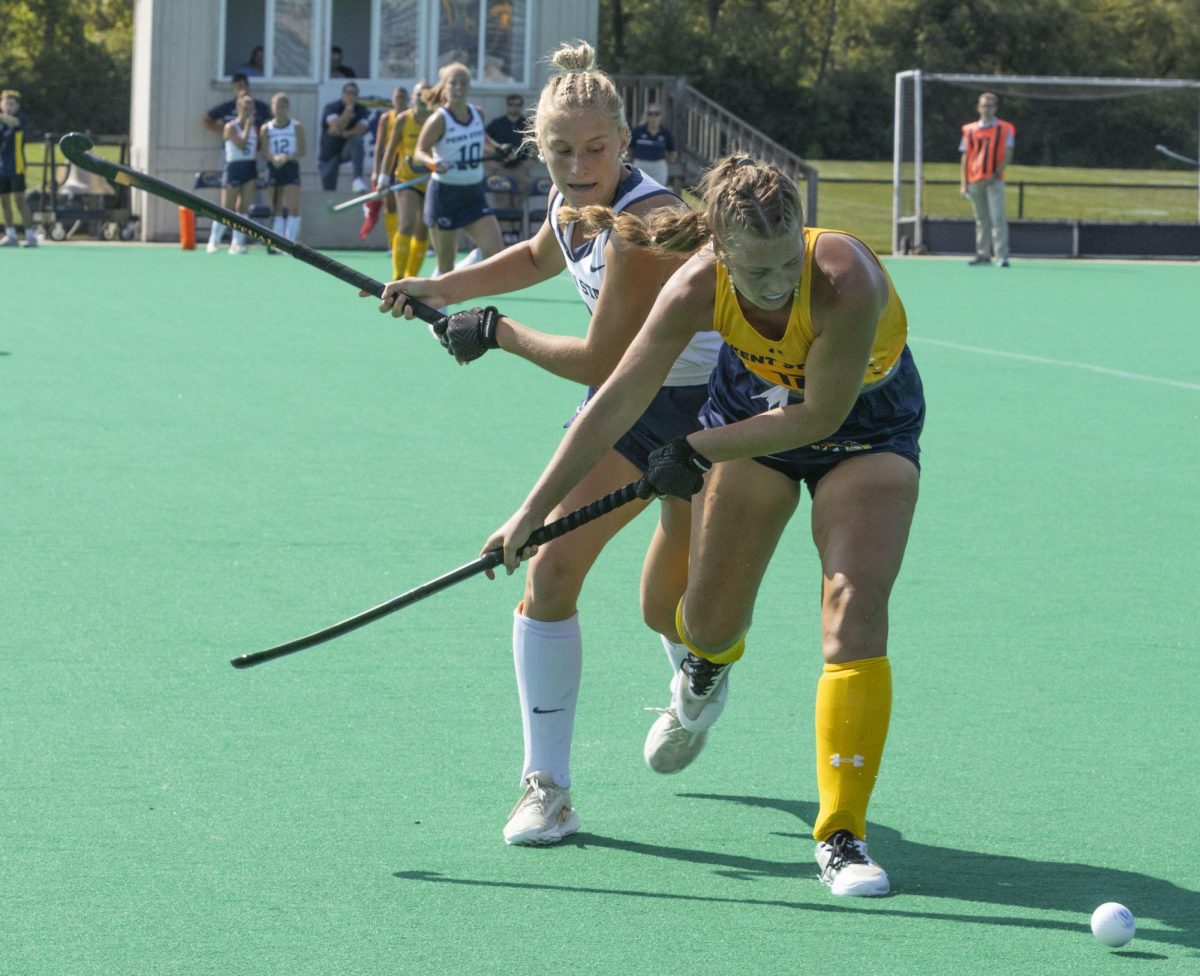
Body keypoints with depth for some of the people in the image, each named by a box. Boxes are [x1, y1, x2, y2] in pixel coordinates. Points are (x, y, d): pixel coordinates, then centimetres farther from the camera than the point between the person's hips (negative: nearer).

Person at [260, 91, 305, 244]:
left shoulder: (296, 127, 3)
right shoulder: (266, 129, 5)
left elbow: (303, 150, -1)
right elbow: (265, 151, -2)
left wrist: (288, 157, -19)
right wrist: (274, 158, -24)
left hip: (291, 168, -1)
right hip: (274, 168, 1)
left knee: (293, 207, -11)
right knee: (276, 208, 5)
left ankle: (291, 242, -10)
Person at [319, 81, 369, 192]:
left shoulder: (361, 109, -4)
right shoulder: (331, 108, -12)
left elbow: (360, 130, -18)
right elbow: (337, 126, -29)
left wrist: (342, 134, -27)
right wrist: (349, 109, -26)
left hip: (347, 150, 0)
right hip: (329, 153, 0)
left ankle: (358, 179, -40)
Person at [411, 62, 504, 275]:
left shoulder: (478, 113, 5)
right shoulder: (439, 119, -12)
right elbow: (419, 152, -18)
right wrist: (433, 163, -36)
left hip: (474, 193, 5)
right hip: (445, 193, -5)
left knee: (495, 250, -12)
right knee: (445, 263, 0)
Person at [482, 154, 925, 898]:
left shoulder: (848, 284, -41)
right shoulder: (699, 287, -30)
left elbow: (819, 417, -28)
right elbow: (616, 404, -21)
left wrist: (699, 453, -19)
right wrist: (533, 512, -17)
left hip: (865, 423, -3)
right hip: (756, 403, 3)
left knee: (855, 613, -18)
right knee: (711, 619, 8)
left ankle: (841, 834, -11)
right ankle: (711, 656, 50)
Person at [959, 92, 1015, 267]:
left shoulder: (1005, 129, 3)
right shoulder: (970, 131, 11)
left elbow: (1008, 155, -2)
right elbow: (965, 157, 11)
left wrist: (997, 173, -15)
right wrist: (963, 183, 5)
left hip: (994, 180, -4)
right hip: (974, 181, 4)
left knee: (997, 218, -12)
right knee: (981, 219, 9)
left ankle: (1002, 256, -15)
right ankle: (983, 254, 16)